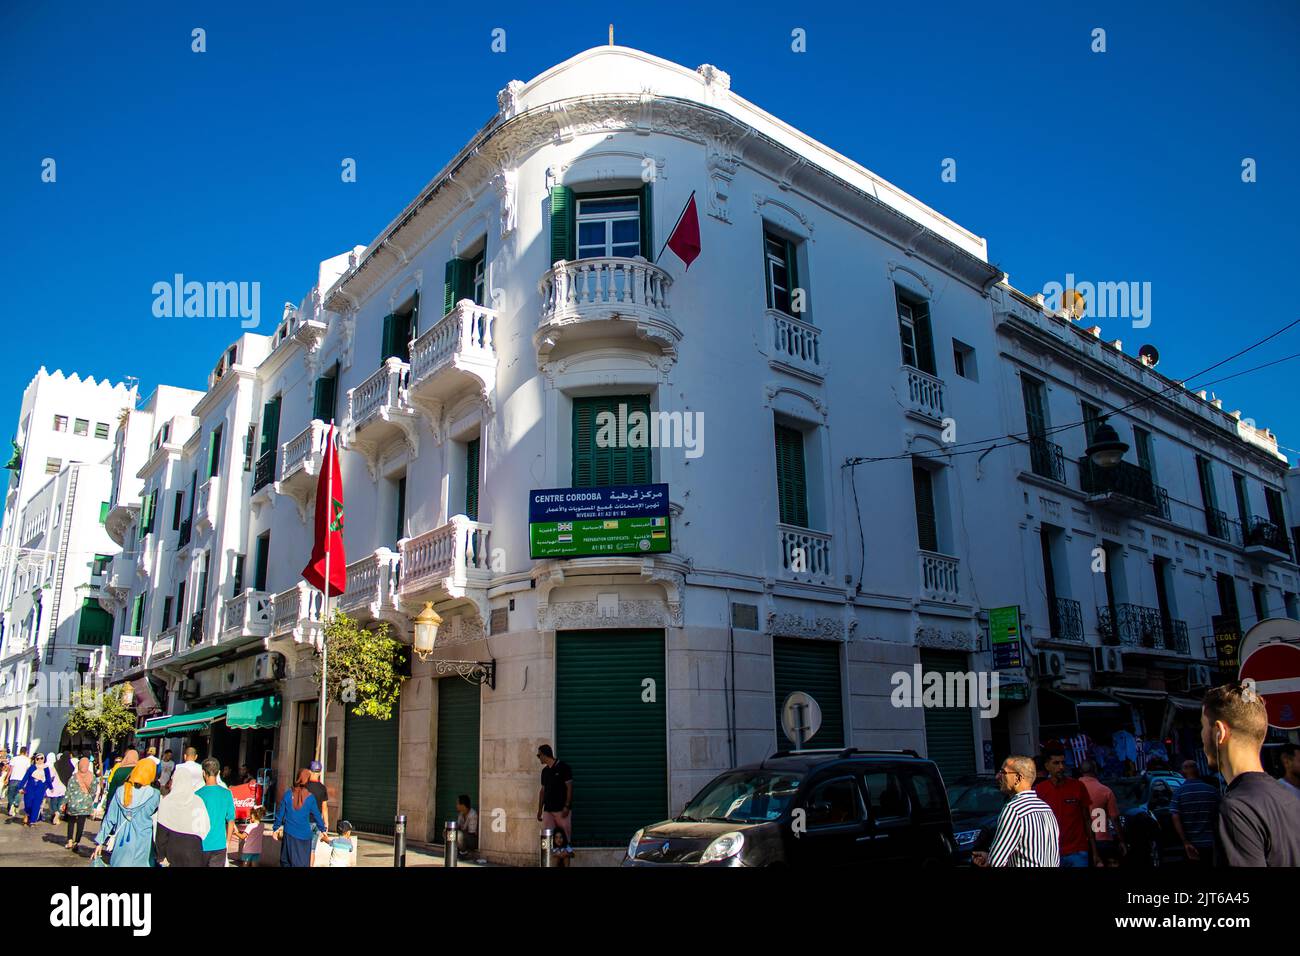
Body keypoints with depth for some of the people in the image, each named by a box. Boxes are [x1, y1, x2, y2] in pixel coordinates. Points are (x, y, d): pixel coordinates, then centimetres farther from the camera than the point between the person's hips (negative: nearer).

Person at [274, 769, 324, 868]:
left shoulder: (288, 794, -3)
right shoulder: (310, 798, -6)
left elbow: (280, 813, 1)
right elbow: (317, 815, 3)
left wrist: (276, 828, 12)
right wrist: (323, 829, 16)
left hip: (289, 834, 1)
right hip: (304, 834, -1)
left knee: (286, 861, 15)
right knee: (302, 862, 5)